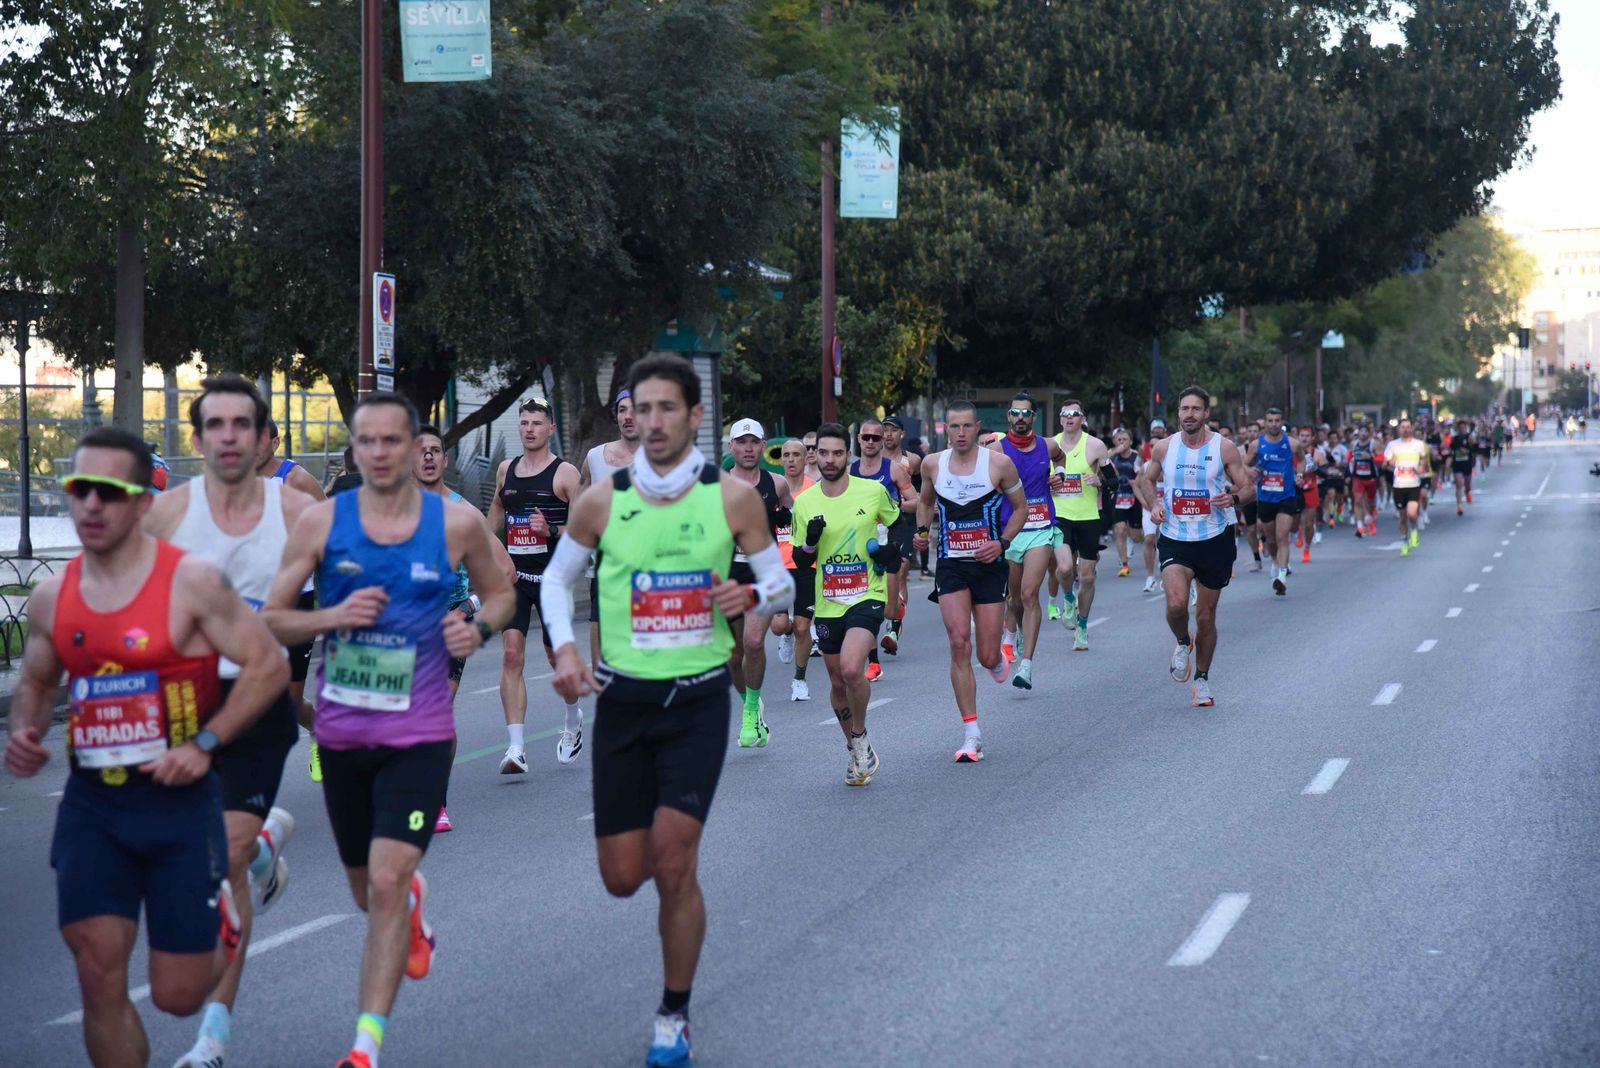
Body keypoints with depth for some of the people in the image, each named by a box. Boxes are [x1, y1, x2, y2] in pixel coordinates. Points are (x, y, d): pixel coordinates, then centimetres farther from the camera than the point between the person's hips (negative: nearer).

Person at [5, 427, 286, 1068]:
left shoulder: (191, 582, -10)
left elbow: (269, 665, -8)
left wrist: (205, 743, -16)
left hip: (178, 799, -3)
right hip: (90, 804, 4)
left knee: (178, 995, 3)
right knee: (99, 976, -4)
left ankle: (223, 911, 37)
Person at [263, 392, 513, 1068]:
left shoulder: (458, 524, -4)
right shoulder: (322, 522, -3)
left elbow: (500, 592, 13)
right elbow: (270, 620, 1)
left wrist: (479, 628, -8)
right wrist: (332, 617, -18)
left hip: (418, 734, -2)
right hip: (342, 731, 3)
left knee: (386, 883, -17)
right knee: (368, 893, 17)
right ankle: (413, 903, 55)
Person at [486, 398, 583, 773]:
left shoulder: (565, 473, -6)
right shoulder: (506, 469, 9)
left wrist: (551, 531, -23)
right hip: (514, 575, 3)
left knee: (558, 656, 10)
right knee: (511, 655, -12)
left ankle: (573, 720, 40)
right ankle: (515, 747, -17)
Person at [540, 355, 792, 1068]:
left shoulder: (733, 497, -6)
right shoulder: (602, 500, -4)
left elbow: (781, 583, 5)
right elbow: (557, 578, 11)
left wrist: (754, 596, -19)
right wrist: (564, 647, -6)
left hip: (699, 699, -2)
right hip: (623, 698, 2)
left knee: (674, 865, -10)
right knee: (622, 877, 4)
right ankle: (671, 853, 44)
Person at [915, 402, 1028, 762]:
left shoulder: (999, 463, -7)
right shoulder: (932, 464, 1)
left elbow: (1021, 507, 4)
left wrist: (1003, 542, -10)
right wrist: (923, 530, 1)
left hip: (989, 564, -1)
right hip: (950, 566, 1)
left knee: (987, 657, 0)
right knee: (959, 644, -14)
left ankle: (997, 659, 42)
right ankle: (971, 734, -9)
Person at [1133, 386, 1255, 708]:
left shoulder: (1224, 448, -4)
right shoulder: (1164, 448, 0)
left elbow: (1249, 488, 0)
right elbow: (1145, 480, 17)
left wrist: (1234, 498, -23)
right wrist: (1152, 505, -3)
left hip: (1214, 540, 0)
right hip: (1175, 540, 0)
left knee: (1206, 615, 8)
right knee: (1176, 603, -22)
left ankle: (1202, 679, 27)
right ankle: (1182, 642, 12)